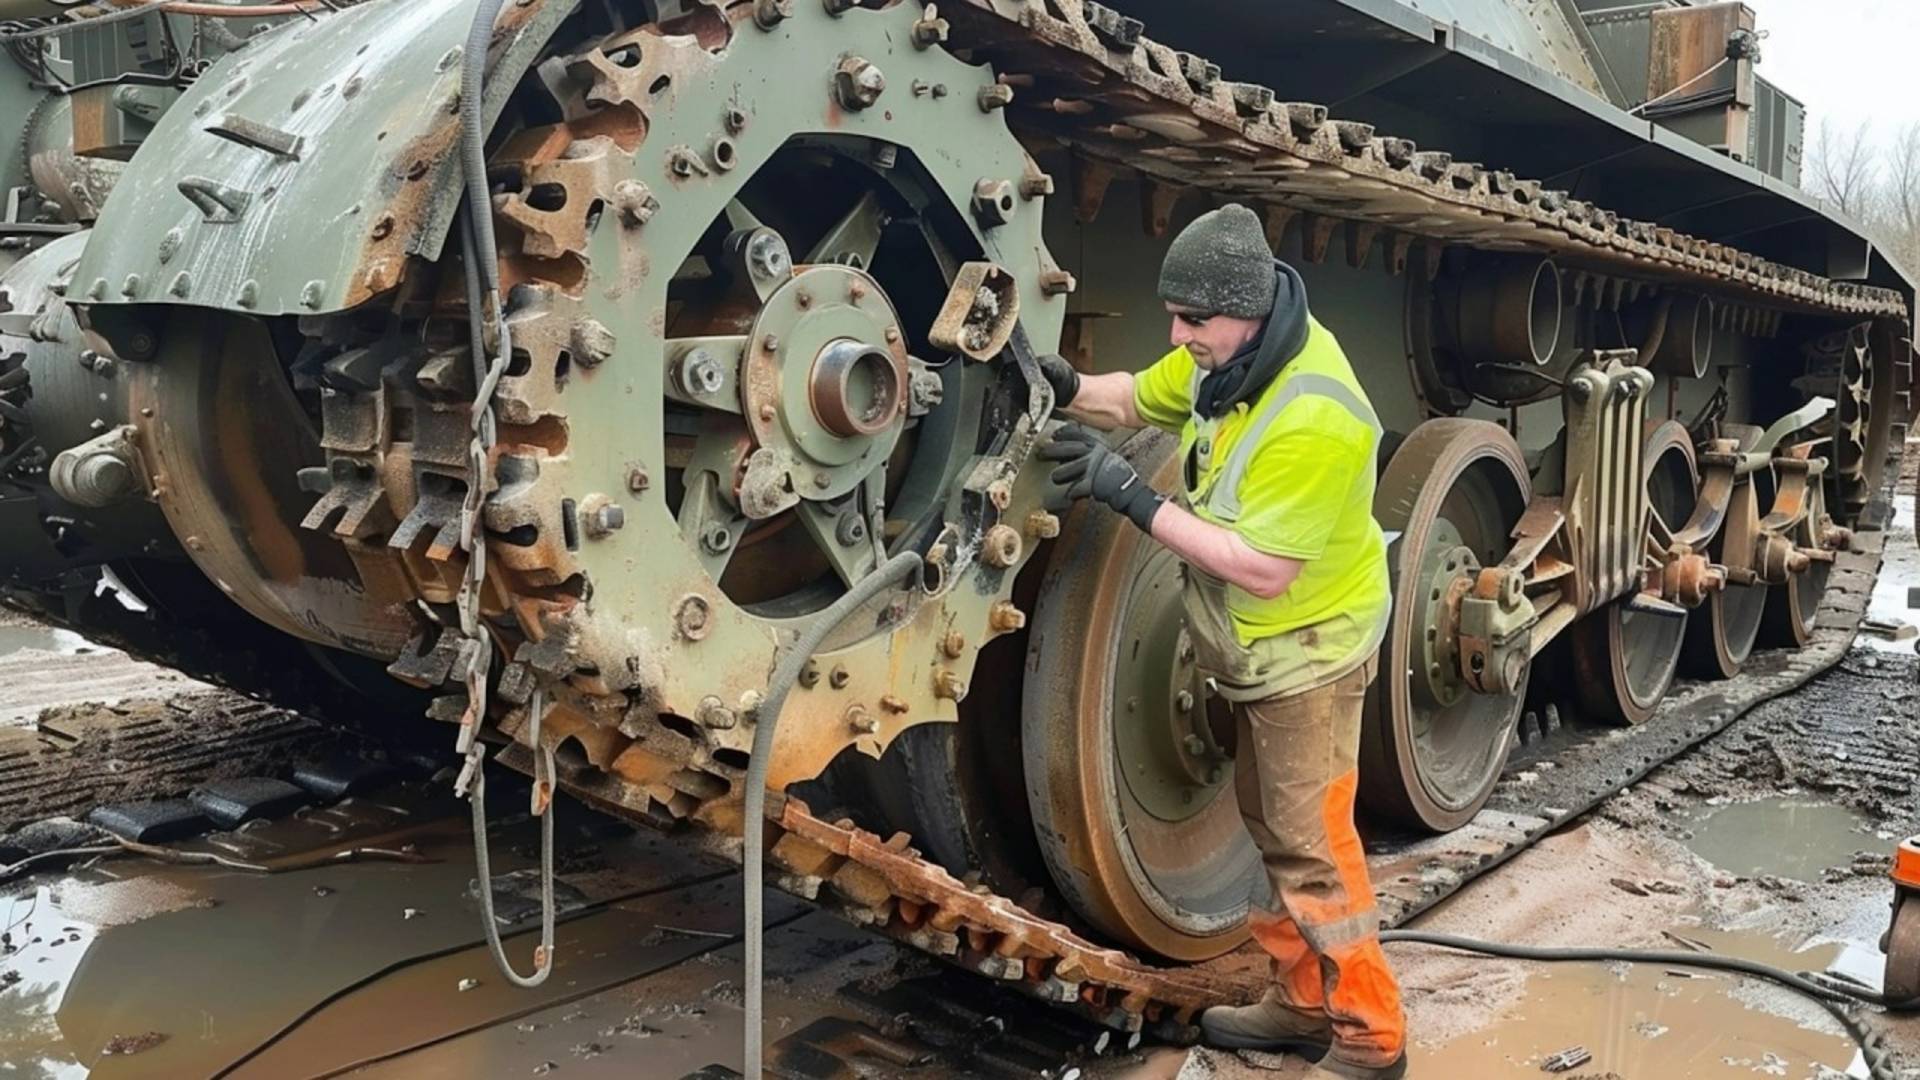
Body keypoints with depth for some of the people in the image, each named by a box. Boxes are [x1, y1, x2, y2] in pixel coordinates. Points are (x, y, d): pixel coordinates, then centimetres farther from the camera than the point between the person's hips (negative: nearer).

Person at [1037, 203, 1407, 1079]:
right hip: (1256, 650, 10)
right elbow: (1137, 399, 11)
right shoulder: (1230, 354, -4)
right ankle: (1301, 1003, 34)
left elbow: (1262, 570, -32)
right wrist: (1068, 389, -11)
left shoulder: (1313, 420, -33)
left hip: (1307, 651, -9)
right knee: (1272, 830, 18)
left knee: (1313, 849, -1)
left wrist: (1130, 495, -33)